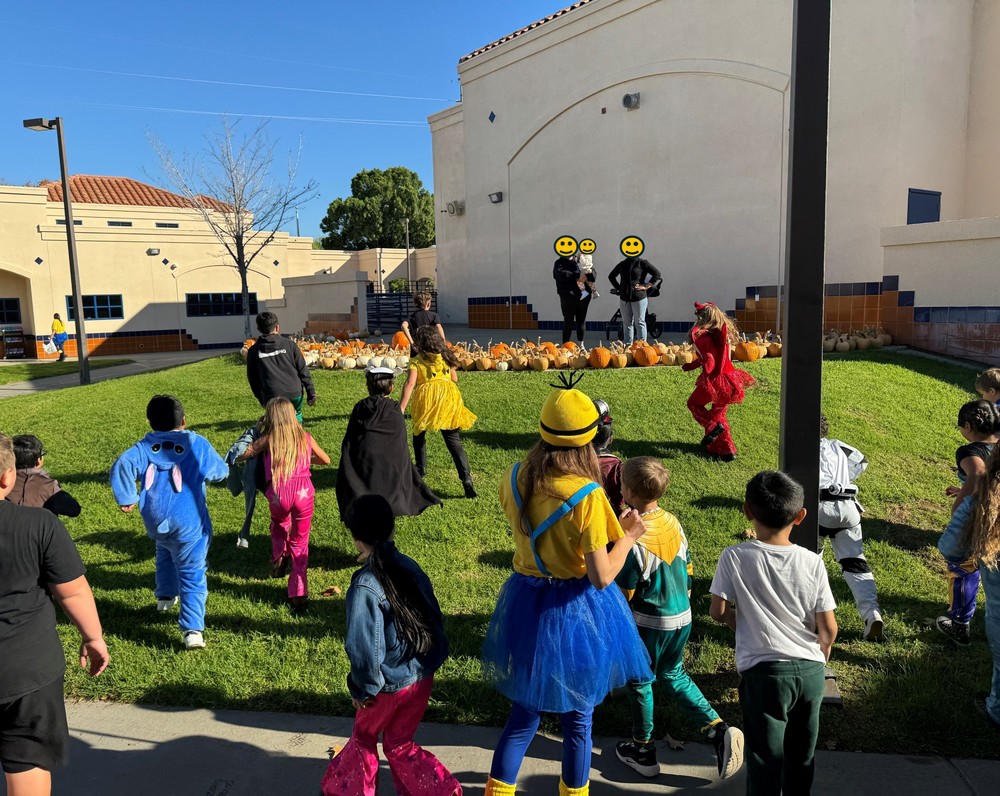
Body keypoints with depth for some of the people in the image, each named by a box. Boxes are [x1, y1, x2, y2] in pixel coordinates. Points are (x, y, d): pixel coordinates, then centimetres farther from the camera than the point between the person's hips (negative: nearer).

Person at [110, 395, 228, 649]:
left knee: (165, 552, 36)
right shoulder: (197, 444, -2)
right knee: (193, 575, -1)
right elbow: (221, 472, 7)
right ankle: (193, 629, -10)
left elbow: (122, 465, -15)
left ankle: (166, 596, 47)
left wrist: (127, 498, -5)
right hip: (188, 523, -3)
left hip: (155, 522, 4)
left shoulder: (145, 447, 2)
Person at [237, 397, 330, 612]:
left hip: (278, 493, -1)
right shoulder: (305, 438, 12)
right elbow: (326, 460, 24)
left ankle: (279, 558, 20)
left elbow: (238, 457, 10)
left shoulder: (267, 440, 6)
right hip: (303, 491, 1)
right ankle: (299, 593, 10)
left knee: (279, 524, 36)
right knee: (300, 543, 13)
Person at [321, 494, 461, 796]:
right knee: (399, 743, 24)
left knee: (364, 737, 24)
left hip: (390, 684, -5)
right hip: (423, 676, 5)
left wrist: (363, 689, -5)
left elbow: (364, 647, -21)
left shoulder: (365, 586, -24)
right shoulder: (410, 567, -6)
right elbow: (434, 619, 3)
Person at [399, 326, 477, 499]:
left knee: (419, 435, 26)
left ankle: (421, 469, 36)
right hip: (449, 399, 2)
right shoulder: (446, 357, 12)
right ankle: (466, 478, -15)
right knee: (454, 441, -1)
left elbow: (410, 384, -11)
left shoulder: (417, 361, 1)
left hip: (426, 398, -2)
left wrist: (401, 409, -15)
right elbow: (455, 379, 19)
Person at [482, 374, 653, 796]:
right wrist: (628, 536, -5)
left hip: (526, 603, 4)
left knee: (524, 713, 21)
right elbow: (601, 577, -21)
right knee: (578, 718, 19)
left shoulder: (514, 479, -8)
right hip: (577, 612, -4)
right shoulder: (586, 495, -24)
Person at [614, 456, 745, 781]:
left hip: (649, 623, -7)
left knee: (640, 682, 14)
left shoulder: (635, 539, -26)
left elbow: (623, 593, -18)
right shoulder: (673, 523, -4)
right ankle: (718, 731, 15)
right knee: (674, 675, 25)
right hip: (682, 617, 7)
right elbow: (687, 570, 7)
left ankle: (642, 751, 30)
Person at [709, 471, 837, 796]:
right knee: (802, 756, 21)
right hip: (811, 671, 3)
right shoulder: (813, 562, -6)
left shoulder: (735, 557, -13)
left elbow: (718, 611, -10)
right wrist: (820, 657, 17)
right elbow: (828, 628, -3)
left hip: (764, 671, -3)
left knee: (764, 757, 9)